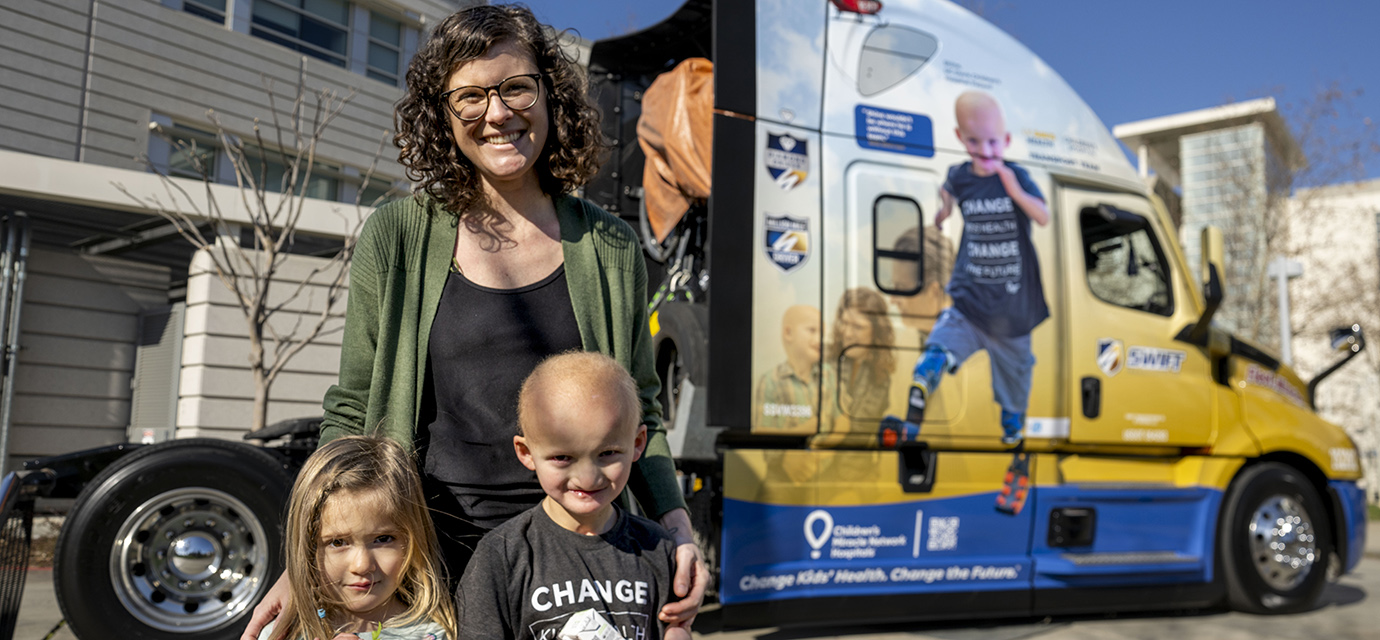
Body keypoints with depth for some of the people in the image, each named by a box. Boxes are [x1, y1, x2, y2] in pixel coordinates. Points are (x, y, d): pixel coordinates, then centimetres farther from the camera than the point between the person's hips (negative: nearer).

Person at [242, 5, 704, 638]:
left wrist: (678, 529, -2)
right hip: (432, 550, -1)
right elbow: (352, 414, 3)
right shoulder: (397, 238, -1)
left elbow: (639, 414, 10)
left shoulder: (610, 247, 3)